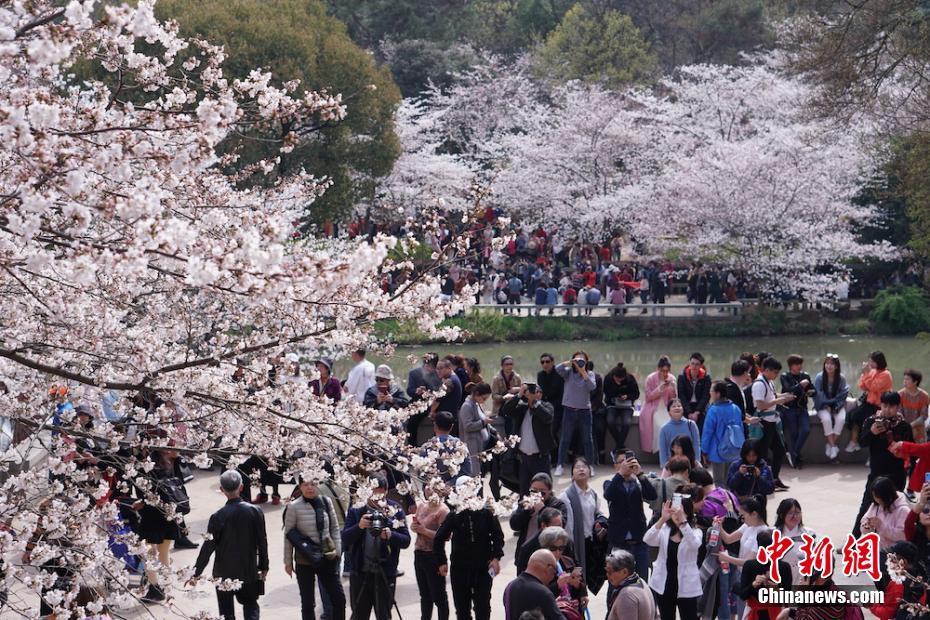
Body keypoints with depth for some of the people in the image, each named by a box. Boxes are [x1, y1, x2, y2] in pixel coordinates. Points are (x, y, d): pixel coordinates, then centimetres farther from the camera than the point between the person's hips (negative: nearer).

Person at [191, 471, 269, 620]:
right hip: (249, 571, 2)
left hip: (224, 573, -2)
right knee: (251, 606, 16)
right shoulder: (255, 511, -10)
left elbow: (208, 547, -13)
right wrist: (264, 567, 10)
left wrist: (196, 573, -3)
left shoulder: (218, 517, -16)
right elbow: (262, 542, -3)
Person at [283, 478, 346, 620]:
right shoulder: (294, 507, -11)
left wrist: (338, 551, 4)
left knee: (339, 598, 6)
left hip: (328, 557, 3)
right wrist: (288, 561, -3)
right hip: (305, 560, -3)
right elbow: (288, 536, -5)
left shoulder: (326, 502, -2)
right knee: (308, 603, 5)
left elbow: (335, 528, 8)